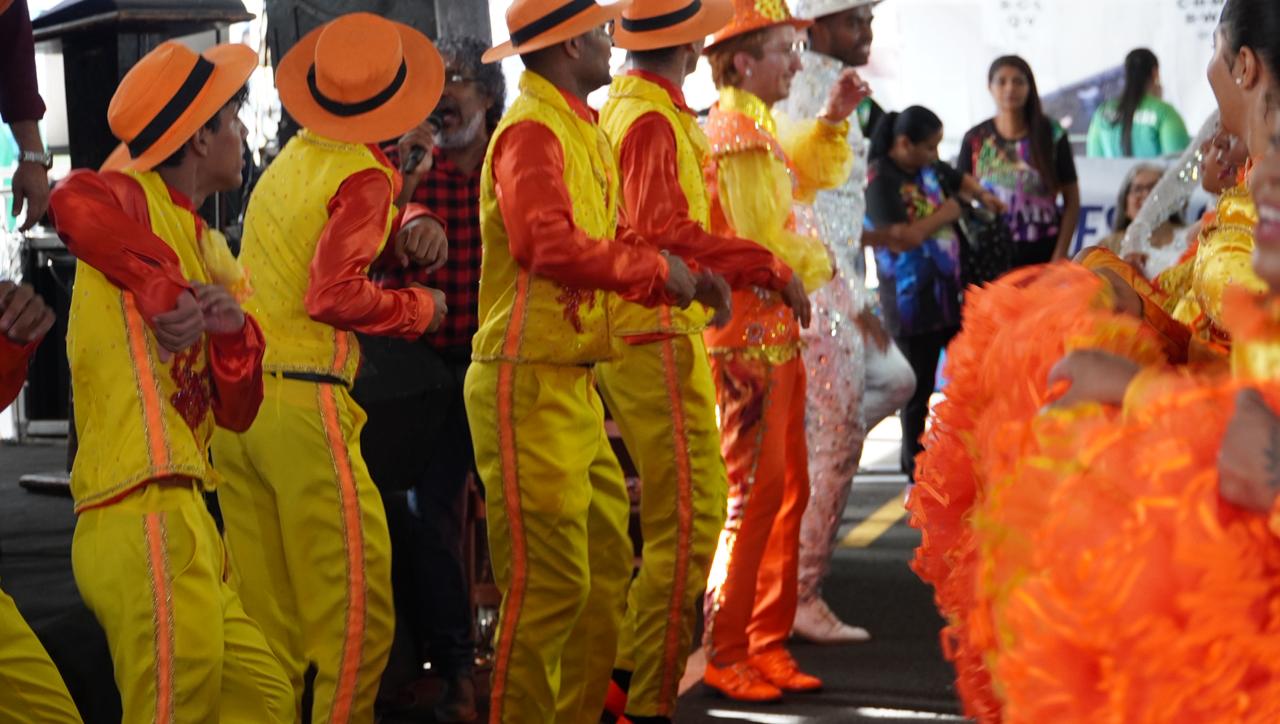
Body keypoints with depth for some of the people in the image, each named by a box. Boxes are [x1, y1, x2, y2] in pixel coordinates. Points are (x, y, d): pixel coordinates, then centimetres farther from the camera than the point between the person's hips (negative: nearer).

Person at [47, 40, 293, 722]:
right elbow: (75, 202, -28)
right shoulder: (135, 195, -2)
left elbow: (235, 410, 13)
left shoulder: (208, 250, 21)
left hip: (185, 519, 9)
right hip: (144, 517, -9)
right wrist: (169, 292, -24)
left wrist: (232, 328, -6)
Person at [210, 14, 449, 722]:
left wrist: (406, 221, 11)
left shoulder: (292, 159, 14)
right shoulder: (363, 177, -9)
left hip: (235, 398, 8)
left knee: (266, 622, 10)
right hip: (302, 400, -8)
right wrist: (419, 308, -5)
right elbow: (335, 295, -19)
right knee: (354, 610, -2)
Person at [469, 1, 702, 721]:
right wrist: (654, 267, -14)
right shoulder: (533, 130, -13)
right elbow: (551, 244, -25)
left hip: (575, 385, 10)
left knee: (608, 570, 13)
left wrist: (673, 272, -2)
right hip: (528, 384, -10)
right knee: (550, 579, -8)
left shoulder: (584, 131, 18)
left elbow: (611, 239, 17)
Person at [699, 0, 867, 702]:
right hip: (750, 336, -10)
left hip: (777, 334, 10)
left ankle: (768, 645, 20)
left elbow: (814, 176, 32)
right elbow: (766, 245, -20)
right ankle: (725, 656, 0)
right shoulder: (735, 135, -17)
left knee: (786, 489, 13)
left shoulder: (760, 127, 14)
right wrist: (816, 263, -1)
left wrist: (832, 119, 16)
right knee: (754, 495, -7)